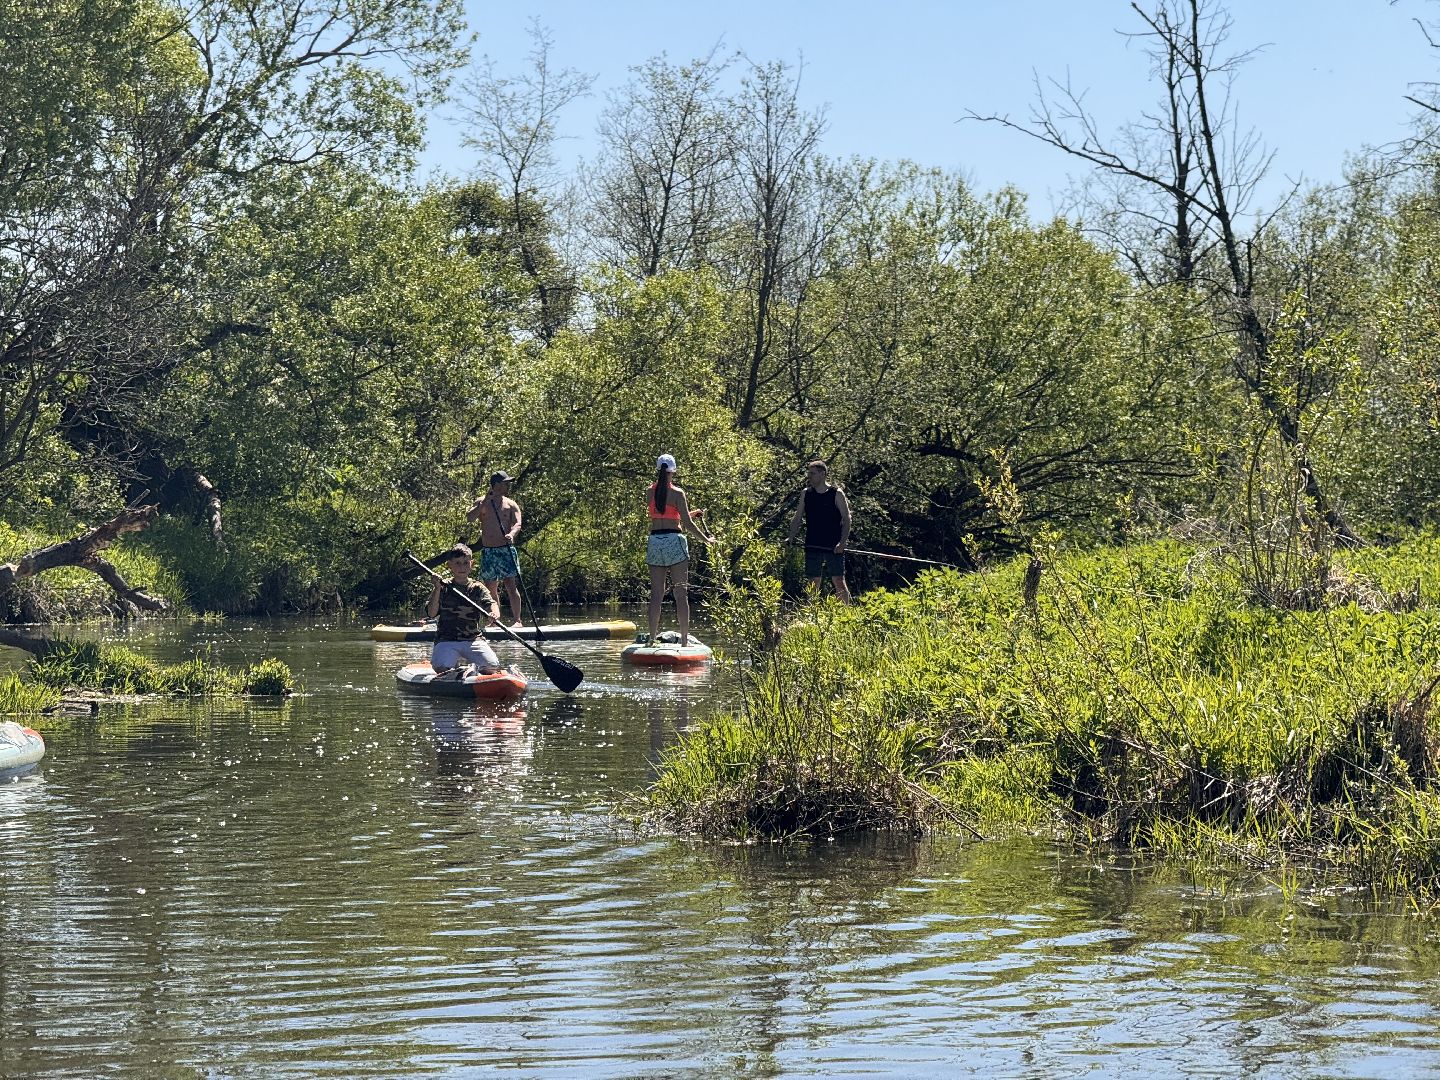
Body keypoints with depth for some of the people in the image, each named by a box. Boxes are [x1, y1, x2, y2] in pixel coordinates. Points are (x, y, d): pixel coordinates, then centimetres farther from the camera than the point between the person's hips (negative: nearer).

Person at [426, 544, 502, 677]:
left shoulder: (477, 588, 9)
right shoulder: (443, 588, 5)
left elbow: (490, 603, -10)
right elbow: (431, 614, -6)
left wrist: (495, 613, -35)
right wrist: (437, 588, -17)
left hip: (473, 640, 1)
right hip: (447, 641, -1)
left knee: (493, 666, -21)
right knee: (441, 668, -28)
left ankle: (475, 669, 12)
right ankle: (457, 669, 8)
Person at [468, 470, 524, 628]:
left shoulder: (511, 505, 6)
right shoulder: (481, 503, 8)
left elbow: (517, 523, -7)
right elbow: (470, 517, -7)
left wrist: (511, 535, -28)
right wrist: (484, 503, -14)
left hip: (506, 549, -2)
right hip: (487, 550, 2)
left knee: (510, 585, -11)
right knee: (490, 588, 7)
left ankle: (518, 620, -12)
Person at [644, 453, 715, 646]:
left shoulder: (650, 493, 6)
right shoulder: (677, 493, -7)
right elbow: (687, 523, -8)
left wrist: (693, 513, 24)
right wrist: (706, 539, 4)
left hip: (655, 542, 4)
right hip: (674, 542, -4)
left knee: (656, 594, 6)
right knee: (681, 594, 0)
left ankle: (652, 638, 4)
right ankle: (684, 639, -2)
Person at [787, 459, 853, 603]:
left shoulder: (837, 494, -3)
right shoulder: (805, 494, 8)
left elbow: (846, 519, -3)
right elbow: (797, 518, 12)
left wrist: (842, 542, -14)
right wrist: (791, 540, 2)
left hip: (834, 548, -4)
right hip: (812, 547, 4)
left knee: (838, 581, -6)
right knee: (813, 583, 3)